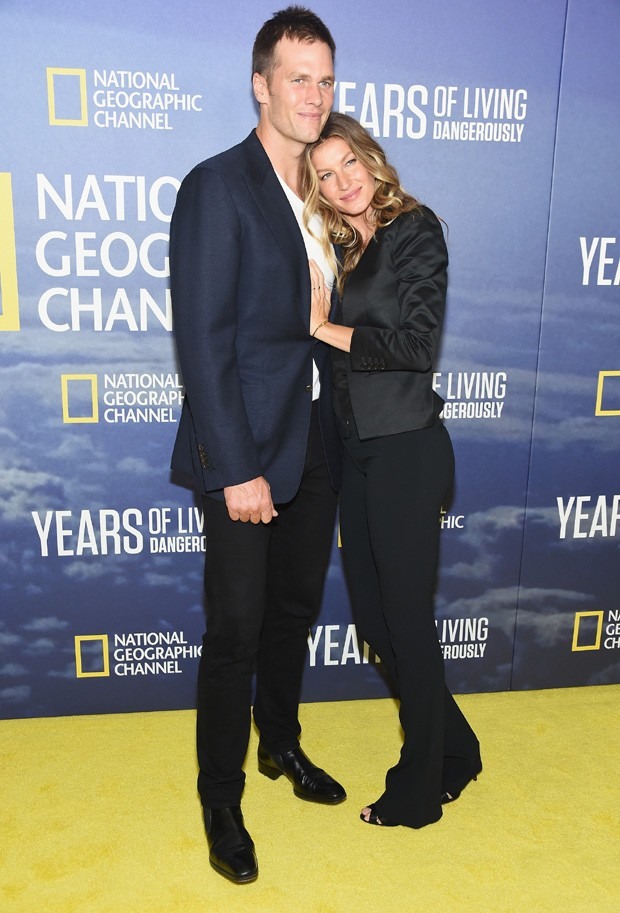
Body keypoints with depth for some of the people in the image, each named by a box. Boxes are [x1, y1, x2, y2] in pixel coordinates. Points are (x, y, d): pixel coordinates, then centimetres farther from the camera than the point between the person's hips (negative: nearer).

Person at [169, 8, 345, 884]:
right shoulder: (217, 186, -10)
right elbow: (202, 340, -16)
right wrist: (237, 469, -19)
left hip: (317, 445, 7)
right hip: (249, 450, -7)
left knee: (294, 612, 19)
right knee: (236, 631, 3)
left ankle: (282, 745, 42)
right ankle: (222, 806, 23)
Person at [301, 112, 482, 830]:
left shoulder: (415, 230, -5)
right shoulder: (337, 247, 15)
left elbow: (416, 344, -15)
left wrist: (325, 328, -10)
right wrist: (315, 317, -6)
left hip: (406, 451, -7)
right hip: (356, 450, 8)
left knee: (406, 619, 3)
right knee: (371, 616, 13)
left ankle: (419, 789, 25)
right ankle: (453, 751, 35)